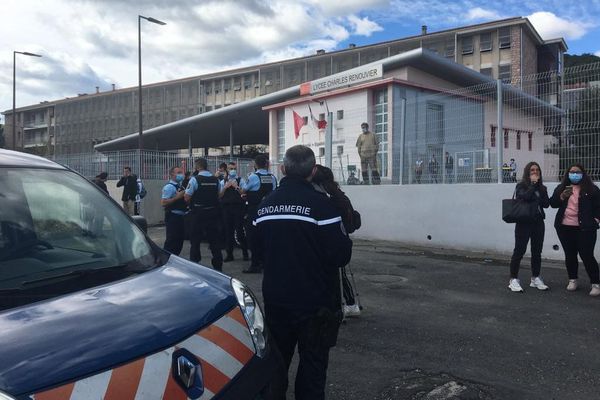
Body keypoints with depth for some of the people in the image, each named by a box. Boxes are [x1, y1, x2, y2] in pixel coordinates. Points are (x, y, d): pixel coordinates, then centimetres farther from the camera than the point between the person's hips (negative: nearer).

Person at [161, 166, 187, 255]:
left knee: (179, 240, 15)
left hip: (180, 216, 9)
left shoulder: (180, 186, 14)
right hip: (173, 217, -9)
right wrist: (177, 197, -23)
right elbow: (163, 203, -22)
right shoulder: (169, 187, -13)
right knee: (171, 241, -6)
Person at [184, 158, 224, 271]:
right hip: (213, 213, 4)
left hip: (198, 214, -4)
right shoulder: (216, 180, 2)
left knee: (195, 240, 8)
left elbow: (187, 198, -12)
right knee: (214, 239, 13)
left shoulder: (195, 179, -12)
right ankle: (218, 265, 19)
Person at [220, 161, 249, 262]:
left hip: (238, 208, -3)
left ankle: (245, 253, 8)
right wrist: (225, 187, -7)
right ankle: (229, 254, 14)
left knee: (240, 230, -4)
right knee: (228, 231, 6)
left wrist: (236, 187, -17)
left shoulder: (240, 180, 3)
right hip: (226, 208, 3)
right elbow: (219, 195, 6)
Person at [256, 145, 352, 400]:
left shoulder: (264, 206, 1)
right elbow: (341, 255, -17)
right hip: (315, 302, -5)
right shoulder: (321, 205, -17)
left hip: (275, 300, 5)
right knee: (313, 364, 8)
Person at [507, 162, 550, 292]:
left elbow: (546, 204, -1)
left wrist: (539, 186, -6)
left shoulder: (542, 188, 13)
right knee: (519, 251, -5)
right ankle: (513, 279, -1)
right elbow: (525, 197, -21)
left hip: (538, 222, 5)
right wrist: (533, 184, -10)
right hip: (524, 222, -5)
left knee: (537, 252, 9)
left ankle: (535, 279, 19)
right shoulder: (521, 186, -1)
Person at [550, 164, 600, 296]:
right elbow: (552, 203, 4)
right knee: (570, 255, 10)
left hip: (584, 228, -3)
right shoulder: (561, 188, 9)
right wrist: (562, 197, -13)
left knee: (587, 255, -5)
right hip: (565, 228, 3)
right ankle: (573, 280, 23)